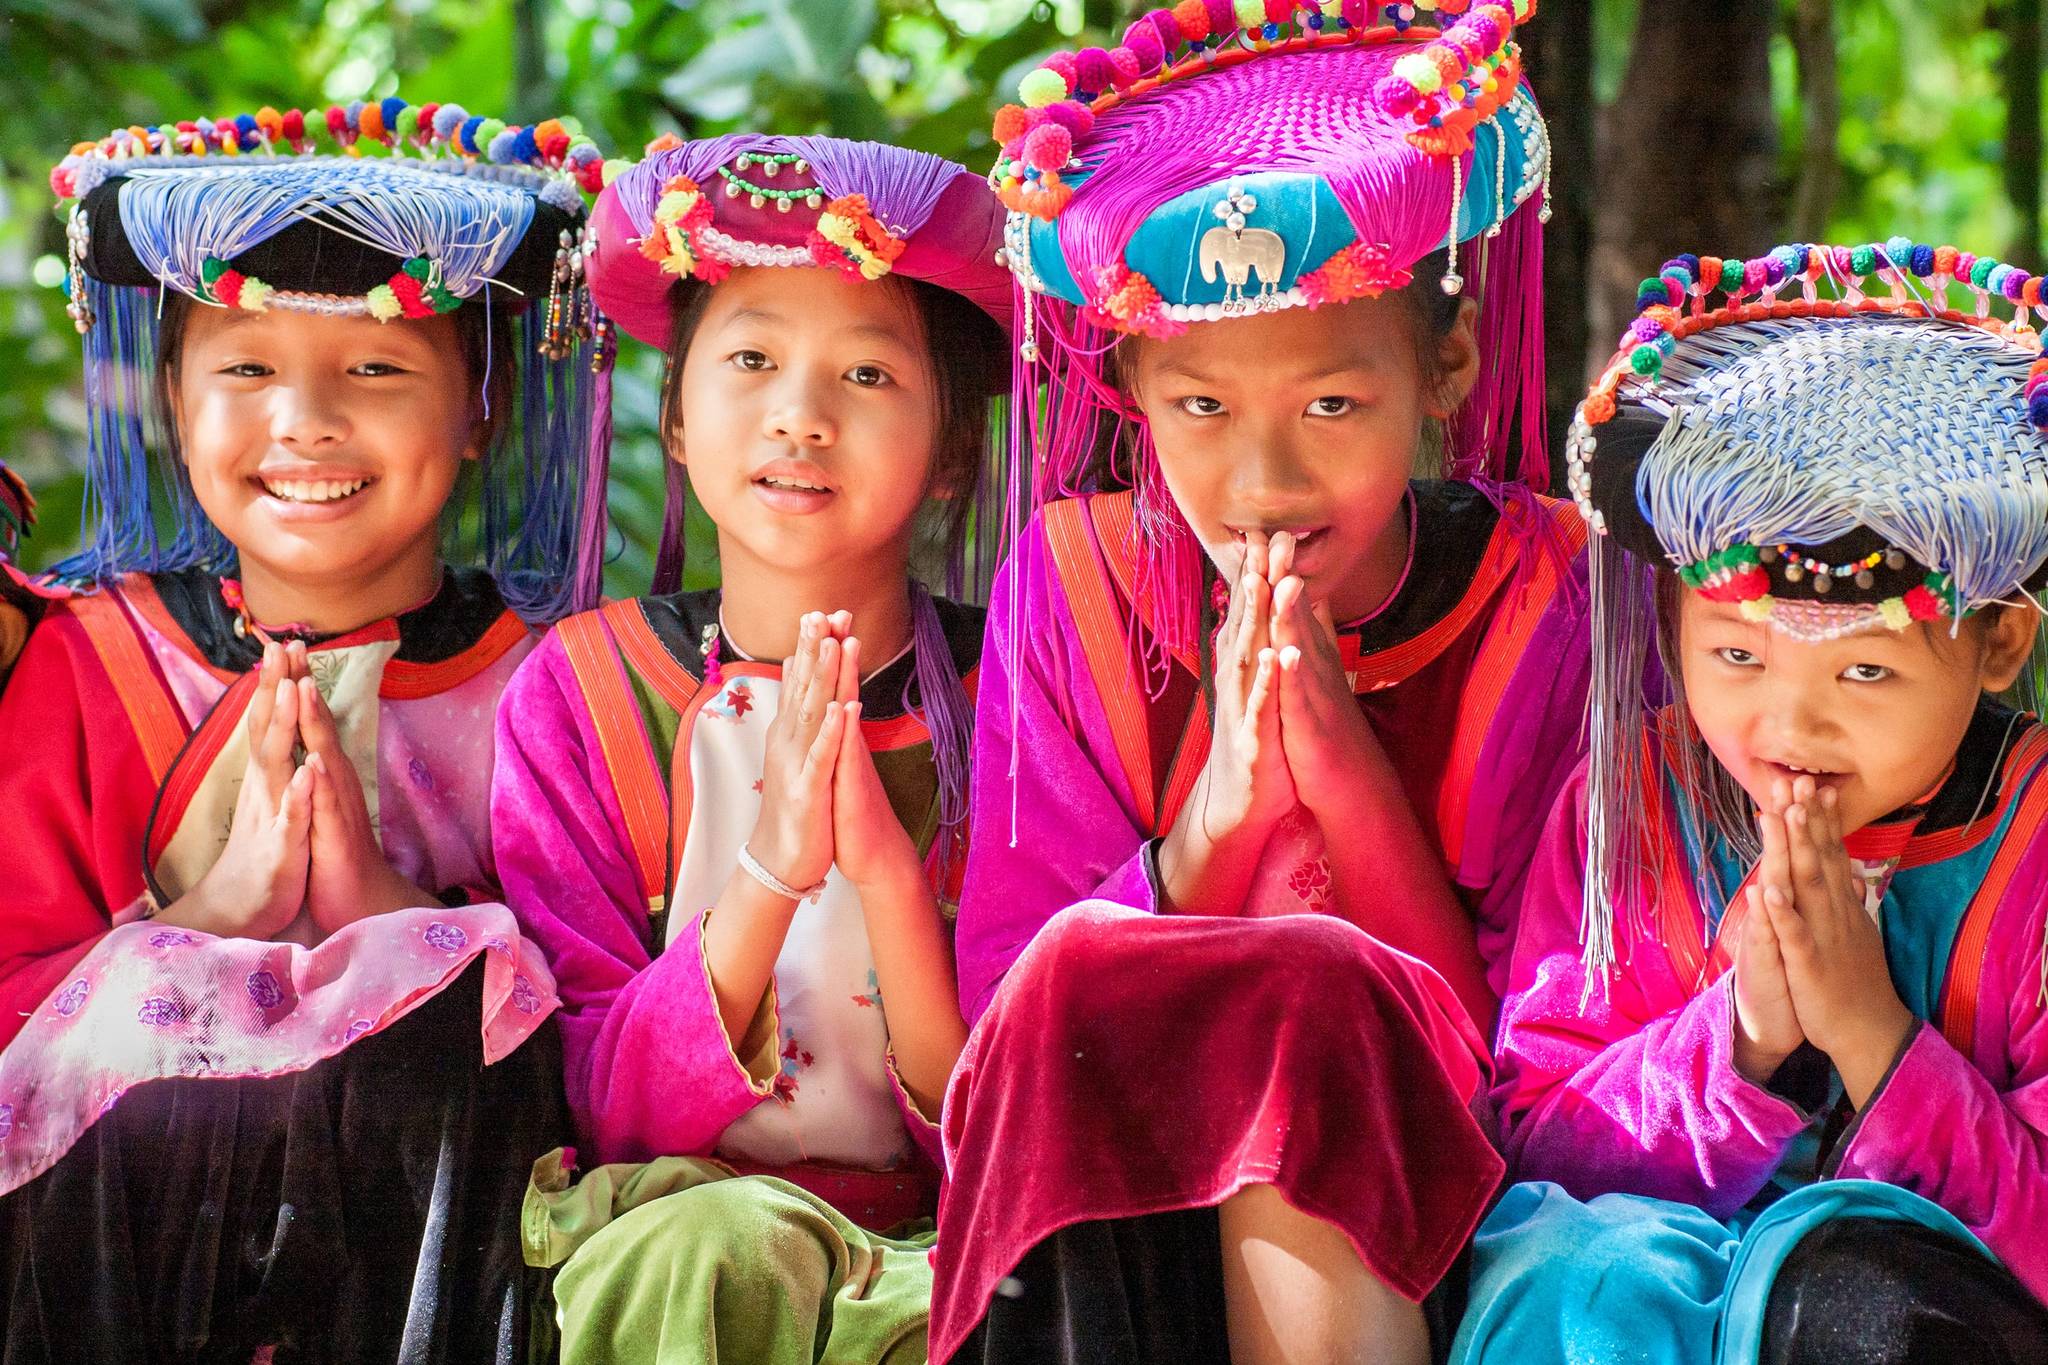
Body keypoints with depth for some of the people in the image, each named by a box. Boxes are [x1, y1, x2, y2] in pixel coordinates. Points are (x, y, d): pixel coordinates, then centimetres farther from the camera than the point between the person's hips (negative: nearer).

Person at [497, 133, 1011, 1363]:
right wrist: (765, 879, -20)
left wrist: (886, 870, -20)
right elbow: (597, 1110, -5)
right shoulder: (582, 693, 1)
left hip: (938, 1250, 0)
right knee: (715, 1246, -34)